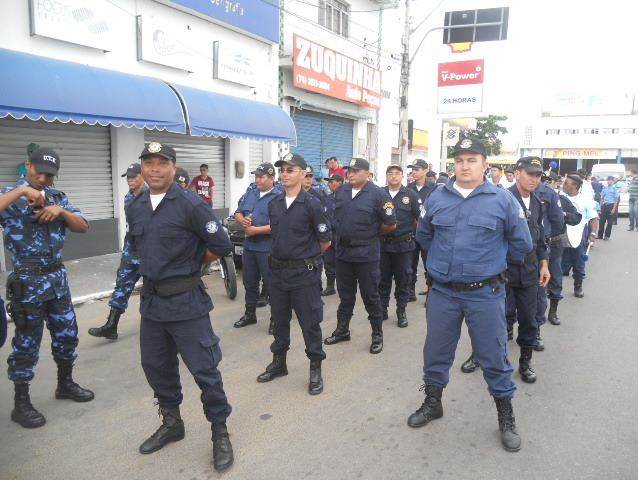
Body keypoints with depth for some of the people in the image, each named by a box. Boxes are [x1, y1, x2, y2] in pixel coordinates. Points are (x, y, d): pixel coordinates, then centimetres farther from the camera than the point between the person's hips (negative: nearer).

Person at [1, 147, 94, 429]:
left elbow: (83, 227, 2)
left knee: (67, 333, 14)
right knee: (26, 343, 4)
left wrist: (61, 212, -14)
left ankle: (65, 384, 35)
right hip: (27, 282, -5)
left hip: (57, 278, 5)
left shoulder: (58, 197, 8)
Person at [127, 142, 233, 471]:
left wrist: (191, 265, 2)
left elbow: (221, 245, -11)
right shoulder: (135, 207, 7)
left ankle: (220, 432, 20)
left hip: (185, 300, -6)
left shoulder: (190, 204, -13)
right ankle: (171, 423, 40)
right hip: (151, 300, 7)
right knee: (156, 367, 18)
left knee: (204, 369, 1)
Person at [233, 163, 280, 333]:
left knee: (271, 284, 2)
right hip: (249, 246, 7)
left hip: (268, 248, -7)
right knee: (249, 282, 18)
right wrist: (243, 220, -7)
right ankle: (250, 314, 34)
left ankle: (276, 319, 16)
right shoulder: (250, 193, 11)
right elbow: (238, 212, 17)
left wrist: (256, 230, -20)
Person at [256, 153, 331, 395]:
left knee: (310, 322, 5)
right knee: (279, 320, 18)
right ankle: (279, 362, 35)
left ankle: (315, 369, 20)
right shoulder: (274, 204, 5)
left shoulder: (311, 204, -12)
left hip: (304, 273, -5)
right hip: (278, 270, 6)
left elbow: (325, 242, -7)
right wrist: (284, 252, 11)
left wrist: (305, 256, 3)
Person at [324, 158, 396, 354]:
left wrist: (371, 234, 2)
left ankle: (377, 335, 22)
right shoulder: (341, 191, 4)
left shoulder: (378, 194, -12)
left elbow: (391, 225, -8)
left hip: (366, 254, -5)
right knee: (345, 295, 17)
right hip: (343, 251, 5)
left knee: (370, 296, 7)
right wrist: (342, 234, 12)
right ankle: (342, 330, 32)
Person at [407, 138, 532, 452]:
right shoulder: (437, 198, 2)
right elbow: (423, 235, 19)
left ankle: (506, 417, 28)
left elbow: (521, 244, 4)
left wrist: (491, 261, 10)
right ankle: (432, 402, 37)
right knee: (436, 352, 15)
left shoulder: (503, 200, -6)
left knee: (493, 357, 7)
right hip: (442, 292, 3)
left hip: (485, 294, -2)